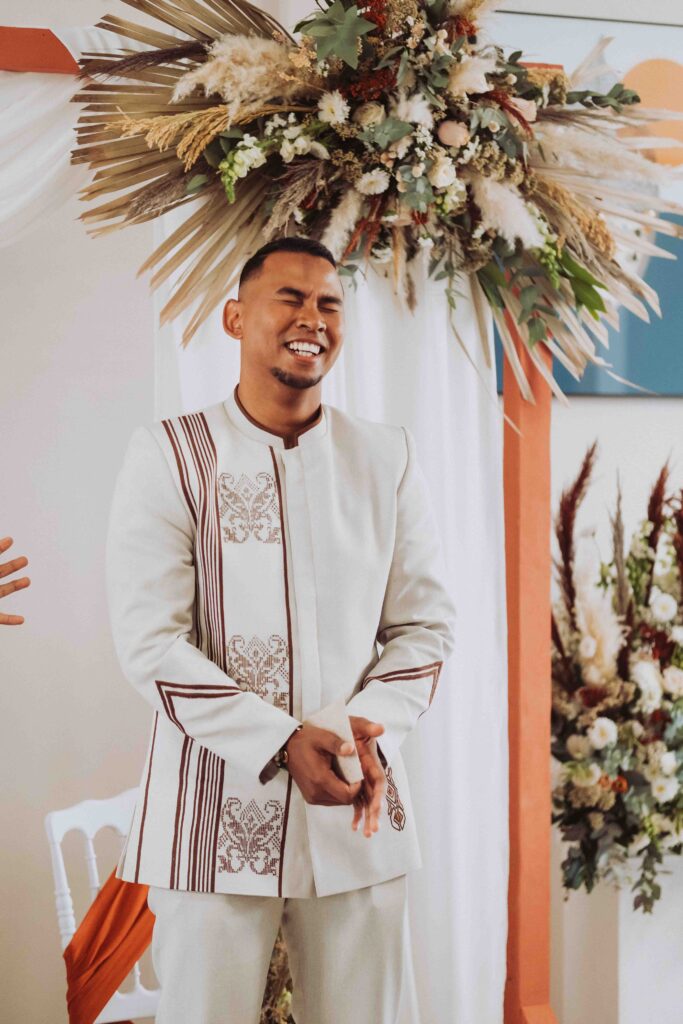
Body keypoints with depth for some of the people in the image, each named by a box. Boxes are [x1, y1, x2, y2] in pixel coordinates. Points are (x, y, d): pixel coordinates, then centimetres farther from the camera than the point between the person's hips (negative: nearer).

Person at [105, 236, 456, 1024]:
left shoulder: (387, 457, 8)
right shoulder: (168, 455, -3)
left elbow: (425, 622, 7)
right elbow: (149, 641, -9)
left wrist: (370, 727, -11)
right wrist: (282, 744, -18)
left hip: (360, 812, 3)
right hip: (216, 816, -3)